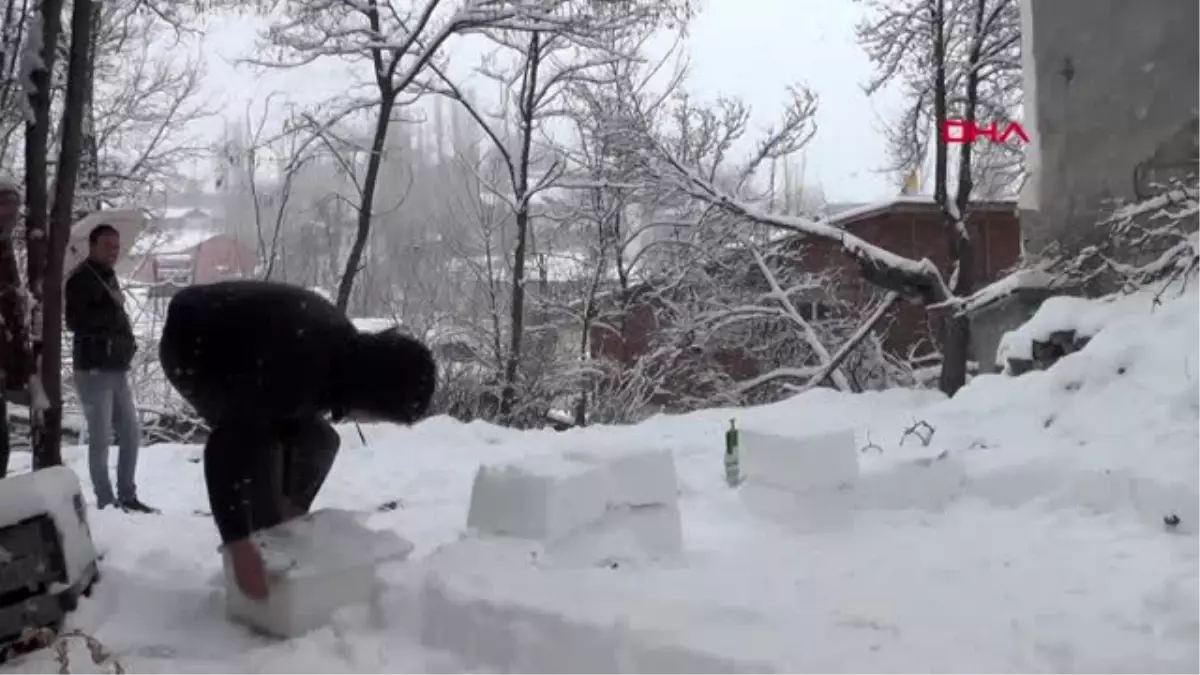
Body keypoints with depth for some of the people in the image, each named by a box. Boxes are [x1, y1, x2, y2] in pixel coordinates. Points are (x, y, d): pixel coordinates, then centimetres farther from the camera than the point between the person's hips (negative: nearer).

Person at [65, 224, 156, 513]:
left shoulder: (109, 277, 18)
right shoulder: (80, 279, -9)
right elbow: (75, 322, -20)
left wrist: (128, 342, 11)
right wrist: (111, 312, -23)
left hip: (117, 369, 9)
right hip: (93, 370, -9)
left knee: (131, 432, 8)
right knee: (100, 438, -6)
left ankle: (127, 496, 16)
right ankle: (105, 501, 0)